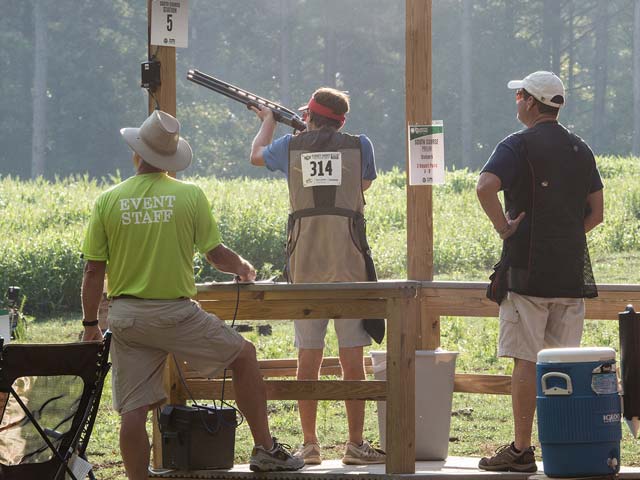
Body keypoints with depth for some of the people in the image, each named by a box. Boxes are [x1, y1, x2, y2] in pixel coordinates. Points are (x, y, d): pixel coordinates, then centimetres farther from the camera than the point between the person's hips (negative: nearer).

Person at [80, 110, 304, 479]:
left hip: (125, 316, 2)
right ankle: (265, 450, 18)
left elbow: (94, 272, 0)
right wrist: (245, 269, 22)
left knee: (133, 410, 3)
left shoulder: (108, 201, 0)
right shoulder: (190, 196, -5)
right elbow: (217, 255, 1)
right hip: (176, 313, -2)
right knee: (244, 355, 17)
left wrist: (91, 324, 10)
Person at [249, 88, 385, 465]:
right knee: (352, 360, 1)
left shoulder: (291, 147, 7)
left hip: (305, 265, 1)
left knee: (308, 359, 6)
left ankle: (310, 445, 9)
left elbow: (257, 155, 29)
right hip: (349, 264, -1)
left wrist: (268, 120, 49)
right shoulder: (359, 146, 4)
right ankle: (356, 445, 3)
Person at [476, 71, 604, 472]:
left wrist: (504, 228, -12)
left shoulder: (520, 146, -6)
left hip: (528, 269, -6)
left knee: (526, 361, -5)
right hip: (572, 272, 6)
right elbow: (596, 211, 14)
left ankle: (522, 450, -5)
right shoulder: (580, 149, 13)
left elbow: (486, 186, -23)